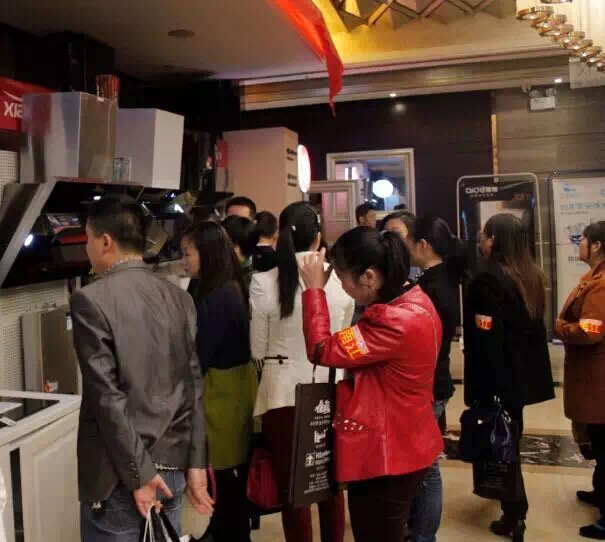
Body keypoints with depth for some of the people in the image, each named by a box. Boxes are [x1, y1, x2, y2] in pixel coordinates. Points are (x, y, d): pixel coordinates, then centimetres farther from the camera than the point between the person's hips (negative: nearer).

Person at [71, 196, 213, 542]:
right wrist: (195, 463, 7)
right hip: (172, 466, 5)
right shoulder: (179, 298, 3)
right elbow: (195, 388, 4)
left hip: (117, 473, -5)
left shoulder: (91, 300, -13)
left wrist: (138, 473, -11)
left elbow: (107, 396, -17)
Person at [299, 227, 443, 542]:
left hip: (385, 456, -10)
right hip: (404, 447, 10)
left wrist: (314, 288, -16)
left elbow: (322, 350, -23)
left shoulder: (394, 323, -28)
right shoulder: (416, 302, 3)